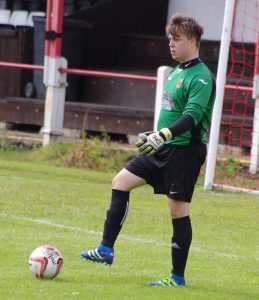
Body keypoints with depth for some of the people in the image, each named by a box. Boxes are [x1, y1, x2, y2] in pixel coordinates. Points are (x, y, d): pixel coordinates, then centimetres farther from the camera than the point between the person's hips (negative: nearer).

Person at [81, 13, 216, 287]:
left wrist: (164, 135, -35)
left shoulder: (201, 77, -14)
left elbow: (192, 116, -26)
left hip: (185, 150, -9)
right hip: (163, 150, 9)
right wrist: (154, 136, 27)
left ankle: (178, 277, 5)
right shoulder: (176, 72, 14)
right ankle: (106, 251, 7)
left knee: (178, 209, -5)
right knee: (120, 182, 3)